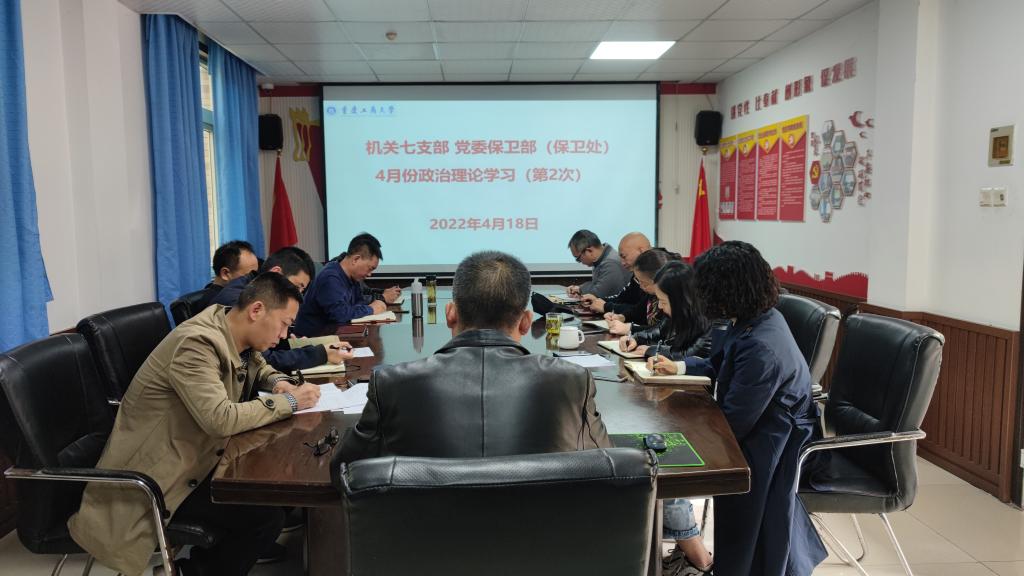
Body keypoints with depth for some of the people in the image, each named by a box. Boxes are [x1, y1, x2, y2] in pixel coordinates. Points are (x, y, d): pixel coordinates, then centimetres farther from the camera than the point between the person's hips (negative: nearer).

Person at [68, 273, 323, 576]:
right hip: (154, 477, -9)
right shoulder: (197, 343, -27)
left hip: (191, 455, 10)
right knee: (267, 516, -17)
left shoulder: (233, 334, 1)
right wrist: (289, 402, -23)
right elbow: (221, 420, -35)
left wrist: (280, 383, -2)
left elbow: (258, 368, 21)